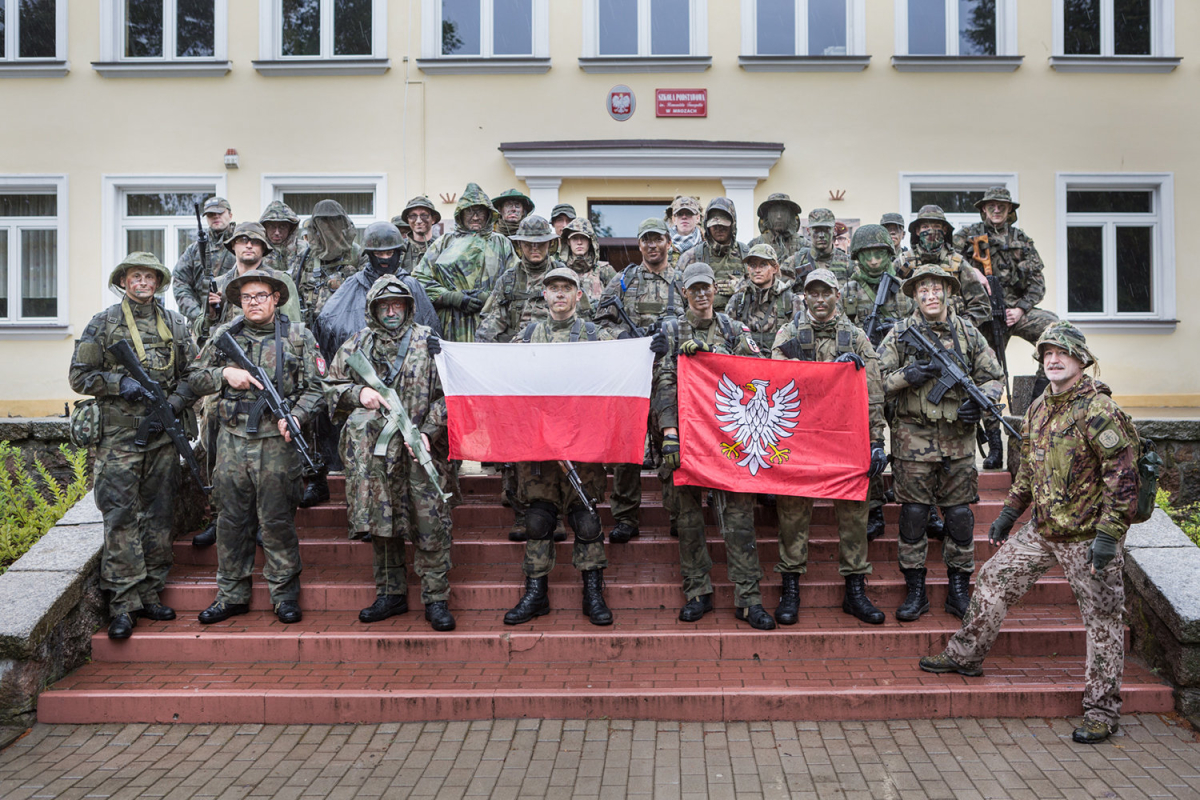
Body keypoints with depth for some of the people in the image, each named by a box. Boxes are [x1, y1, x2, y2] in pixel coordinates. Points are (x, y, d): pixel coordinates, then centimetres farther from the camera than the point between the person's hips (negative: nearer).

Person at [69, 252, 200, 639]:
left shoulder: (175, 324, 10)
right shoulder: (103, 323, 3)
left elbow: (192, 375, 10)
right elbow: (79, 375, 2)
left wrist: (171, 406, -6)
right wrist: (119, 382, -13)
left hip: (164, 433, 3)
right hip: (119, 436, -3)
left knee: (159, 516, 7)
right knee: (120, 517, -5)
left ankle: (150, 593, 17)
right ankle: (123, 603, -1)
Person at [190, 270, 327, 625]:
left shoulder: (298, 336, 4)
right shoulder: (223, 335, 10)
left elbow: (315, 388, 1)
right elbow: (196, 380, 13)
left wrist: (296, 417, -15)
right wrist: (225, 373, -6)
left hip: (277, 441, -3)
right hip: (232, 440, 3)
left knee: (277, 522, 2)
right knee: (231, 519, 8)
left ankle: (285, 594, 14)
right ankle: (232, 595, 19)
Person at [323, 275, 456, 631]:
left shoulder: (427, 342, 4)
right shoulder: (355, 346, 10)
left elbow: (444, 393, 1)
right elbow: (331, 387, 13)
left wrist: (428, 432, -9)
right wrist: (358, 393, -7)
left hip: (417, 449, -2)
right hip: (372, 451, 3)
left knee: (430, 523, -6)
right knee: (380, 521, 9)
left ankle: (436, 599, 3)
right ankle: (391, 594, 22)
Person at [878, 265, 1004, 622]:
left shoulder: (968, 332, 7)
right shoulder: (900, 333, 1)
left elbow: (993, 377, 12)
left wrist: (980, 401, -7)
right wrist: (906, 376, -18)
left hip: (958, 439, 2)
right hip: (913, 439, -2)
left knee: (960, 515, 5)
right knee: (913, 514, 1)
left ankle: (959, 592, 19)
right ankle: (915, 592, 12)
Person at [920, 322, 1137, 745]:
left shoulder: (1099, 410, -17)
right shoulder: (1039, 408, 9)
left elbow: (1123, 476, -20)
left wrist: (1108, 535, -23)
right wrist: (1010, 512, 21)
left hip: (1088, 535, -8)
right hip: (1042, 528, 8)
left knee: (1101, 618, 2)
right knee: (994, 579, 11)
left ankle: (1102, 710, 12)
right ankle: (965, 655, 28)